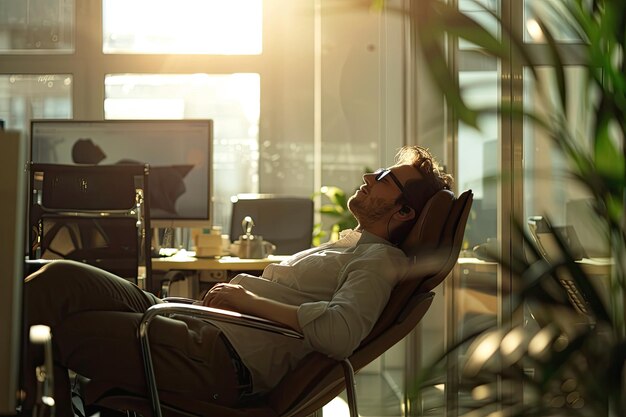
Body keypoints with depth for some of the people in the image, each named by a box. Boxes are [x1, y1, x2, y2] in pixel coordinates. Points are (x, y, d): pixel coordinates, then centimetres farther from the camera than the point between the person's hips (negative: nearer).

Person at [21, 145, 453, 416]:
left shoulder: (380, 259, -6)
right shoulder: (348, 244, 25)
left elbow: (341, 331, -25)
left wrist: (248, 300, -19)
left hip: (221, 361, -10)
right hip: (201, 328, 10)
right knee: (61, 279, -1)